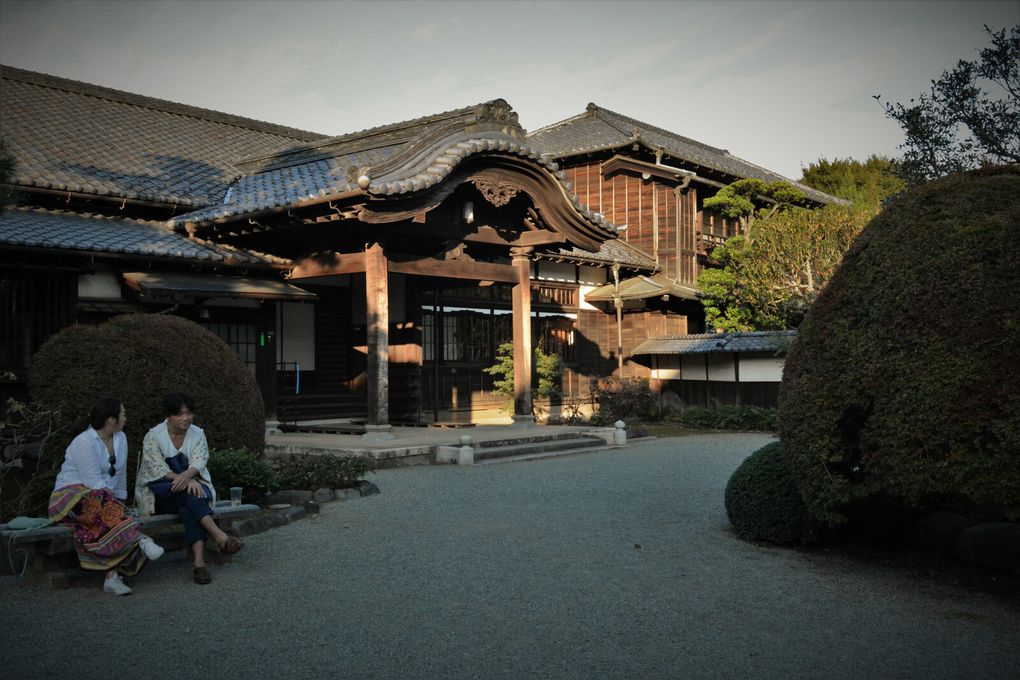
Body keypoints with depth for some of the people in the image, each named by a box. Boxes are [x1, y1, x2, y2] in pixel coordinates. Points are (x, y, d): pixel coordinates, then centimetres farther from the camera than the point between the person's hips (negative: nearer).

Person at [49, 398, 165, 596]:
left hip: (102, 500, 6)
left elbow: (121, 475, 15)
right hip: (71, 496, -6)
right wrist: (114, 503, -21)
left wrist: (120, 503, 10)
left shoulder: (120, 438, 9)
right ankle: (140, 539, -44)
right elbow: (94, 482, -20)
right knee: (99, 502, -39)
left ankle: (113, 576, -35)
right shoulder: (84, 442, -14)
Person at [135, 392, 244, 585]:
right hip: (159, 495, -2)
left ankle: (199, 561, -46)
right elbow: (158, 469, -17)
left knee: (189, 507, -33)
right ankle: (220, 536, -44)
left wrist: (187, 475, -34)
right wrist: (187, 481, -31)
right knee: (190, 494, -33)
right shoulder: (153, 436, -7)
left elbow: (198, 462, -10)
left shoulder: (197, 434, 4)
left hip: (187, 490, 2)